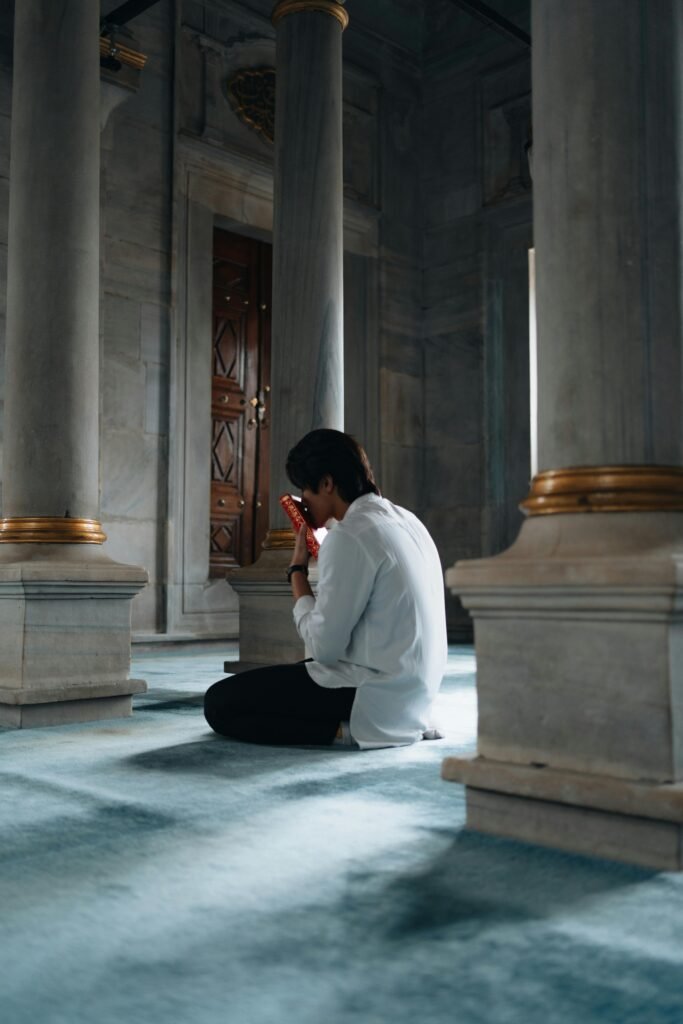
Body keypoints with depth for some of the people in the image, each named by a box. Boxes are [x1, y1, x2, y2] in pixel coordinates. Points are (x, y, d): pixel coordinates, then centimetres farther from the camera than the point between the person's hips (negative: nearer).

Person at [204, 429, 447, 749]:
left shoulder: (350, 537, -18)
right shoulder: (406, 520, 10)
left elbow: (323, 647, -17)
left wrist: (297, 569, -6)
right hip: (414, 692, 9)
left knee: (219, 702, -3)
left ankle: (345, 729, -11)